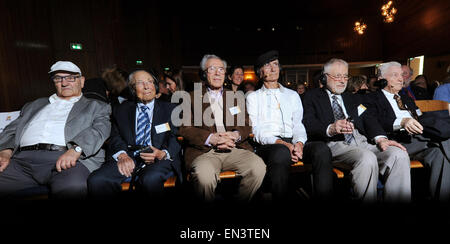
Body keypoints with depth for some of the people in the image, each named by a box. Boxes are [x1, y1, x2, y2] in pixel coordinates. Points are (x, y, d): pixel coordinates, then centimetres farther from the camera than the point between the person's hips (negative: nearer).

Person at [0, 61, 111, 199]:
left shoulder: (97, 107, 17)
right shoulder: (35, 105, 31)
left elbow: (99, 130, -1)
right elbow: (13, 130, 24)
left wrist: (75, 150, -19)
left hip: (68, 159, -4)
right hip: (23, 159, 5)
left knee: (74, 187, -35)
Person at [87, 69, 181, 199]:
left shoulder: (170, 109, 15)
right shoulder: (121, 110, 21)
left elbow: (176, 138, 5)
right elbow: (115, 137, 11)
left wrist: (163, 153, -17)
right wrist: (122, 155, -12)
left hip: (159, 159, -2)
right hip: (128, 156, 2)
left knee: (150, 180, -36)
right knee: (96, 181, -26)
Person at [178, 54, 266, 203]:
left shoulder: (236, 97, 23)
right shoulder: (192, 97, 13)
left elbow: (246, 125, 15)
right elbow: (184, 128, 2)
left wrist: (235, 135, -9)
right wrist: (210, 138, -14)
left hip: (234, 149, 3)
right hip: (204, 151, -2)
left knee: (258, 167, -24)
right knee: (204, 175, -33)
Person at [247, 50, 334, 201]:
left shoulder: (293, 95, 24)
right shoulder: (253, 97, 14)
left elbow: (298, 125, 13)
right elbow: (257, 131, 0)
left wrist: (299, 143, -10)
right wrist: (282, 143, -16)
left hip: (292, 142, 3)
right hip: (267, 145, -3)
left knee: (321, 148, -27)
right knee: (282, 153, -37)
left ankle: (324, 197, -20)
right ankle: (280, 200, -23)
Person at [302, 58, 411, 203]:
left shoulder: (353, 99, 29)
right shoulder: (313, 96, 12)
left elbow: (367, 119, 13)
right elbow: (308, 124, -3)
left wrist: (380, 138, -8)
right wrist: (330, 129, -24)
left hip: (362, 142, 6)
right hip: (334, 144, -5)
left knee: (399, 154, -20)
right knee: (367, 158, -33)